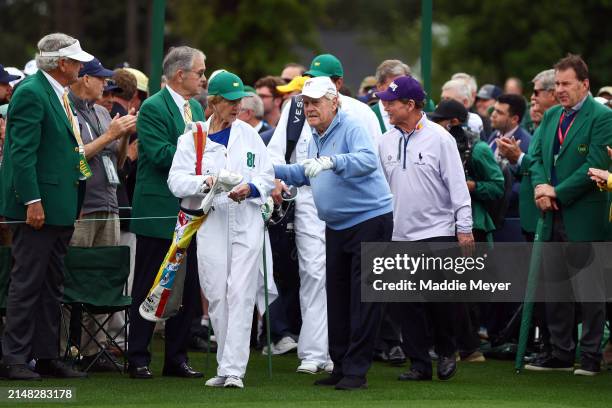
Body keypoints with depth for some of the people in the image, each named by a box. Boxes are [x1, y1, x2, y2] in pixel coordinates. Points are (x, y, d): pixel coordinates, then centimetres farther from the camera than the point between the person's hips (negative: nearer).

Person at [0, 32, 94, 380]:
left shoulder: (60, 96, 16)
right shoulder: (31, 94, -13)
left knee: (52, 285, 12)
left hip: (61, 205, 10)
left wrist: (74, 202, 18)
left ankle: (47, 355, 16)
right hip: (39, 205, -10)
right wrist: (32, 201, -23)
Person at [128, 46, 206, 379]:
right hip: (158, 213, -8)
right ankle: (138, 359, 5)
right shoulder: (153, 108, -11)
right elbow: (161, 155, -20)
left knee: (187, 289, 8)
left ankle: (177, 358, 15)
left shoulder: (196, 108, 15)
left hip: (190, 211, 8)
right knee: (148, 288, 0)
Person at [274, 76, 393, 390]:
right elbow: (305, 174, 27)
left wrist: (331, 161, -46)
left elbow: (368, 160, -33)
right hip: (336, 227, 9)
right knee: (335, 295, 12)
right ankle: (340, 366, 20)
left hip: (369, 220, -9)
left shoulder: (352, 128, -15)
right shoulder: (315, 137, 12)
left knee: (362, 299, -7)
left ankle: (356, 370, -5)